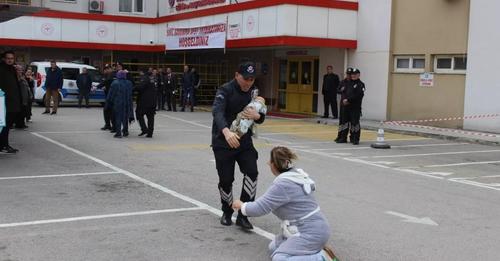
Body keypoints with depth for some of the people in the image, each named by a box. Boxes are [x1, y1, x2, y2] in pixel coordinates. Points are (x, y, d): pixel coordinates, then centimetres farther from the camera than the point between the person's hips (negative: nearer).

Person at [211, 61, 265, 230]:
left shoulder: (253, 92, 3)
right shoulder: (225, 90, -15)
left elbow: (261, 118, 9)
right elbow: (217, 112, -33)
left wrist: (257, 116, -18)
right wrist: (226, 131, -52)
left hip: (244, 141, 4)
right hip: (223, 142, -4)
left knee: (252, 172, -13)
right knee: (226, 179, 1)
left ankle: (243, 215, -5)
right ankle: (227, 212, 28)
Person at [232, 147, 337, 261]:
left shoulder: (282, 184, -22)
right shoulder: (297, 174, 5)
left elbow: (259, 208, -19)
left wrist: (241, 205, -1)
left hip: (311, 233, -10)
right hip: (310, 228, 10)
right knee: (273, 248, 16)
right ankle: (313, 249, 9)